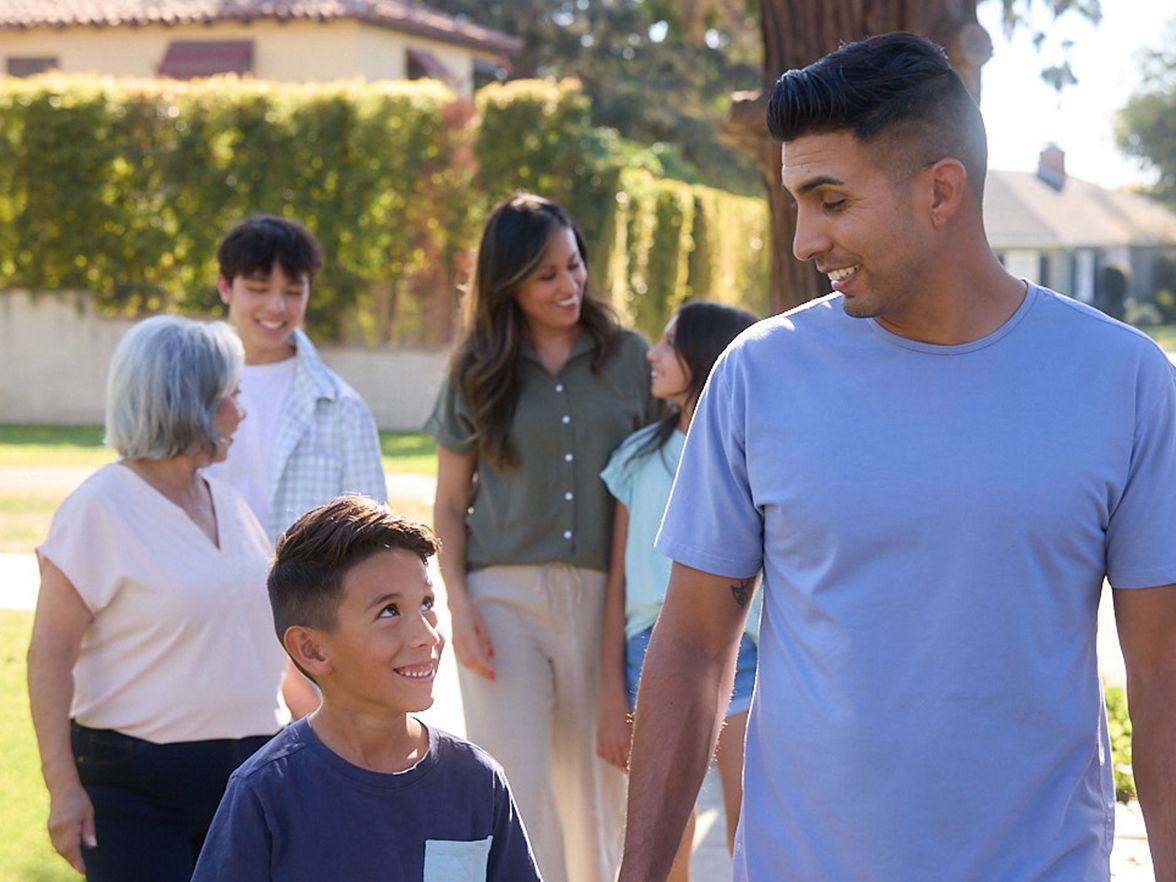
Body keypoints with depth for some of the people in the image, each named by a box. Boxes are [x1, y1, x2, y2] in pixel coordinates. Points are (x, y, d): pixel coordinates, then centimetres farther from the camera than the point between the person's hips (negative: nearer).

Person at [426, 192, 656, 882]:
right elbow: (450, 505, 9)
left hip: (603, 595, 1)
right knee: (517, 785, -7)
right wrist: (460, 605, -4)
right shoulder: (477, 371, 7)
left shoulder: (628, 358, 6)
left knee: (595, 783, 8)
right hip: (504, 595, 0)